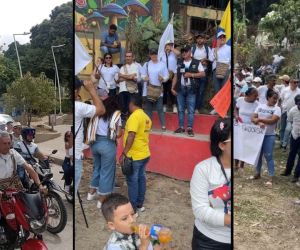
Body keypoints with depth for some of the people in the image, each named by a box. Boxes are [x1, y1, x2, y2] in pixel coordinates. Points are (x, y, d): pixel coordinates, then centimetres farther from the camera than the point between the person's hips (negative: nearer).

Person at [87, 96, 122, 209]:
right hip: (108, 145, -5)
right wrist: (120, 132, 14)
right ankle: (101, 201, 14)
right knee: (106, 171, 6)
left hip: (95, 143, 6)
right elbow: (118, 134, -7)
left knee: (97, 167, 24)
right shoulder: (116, 114, -4)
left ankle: (91, 193, 37)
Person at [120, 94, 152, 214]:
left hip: (134, 156, -8)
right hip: (144, 154, 9)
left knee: (132, 181, 1)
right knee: (141, 179, 15)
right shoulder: (146, 117, 10)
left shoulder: (134, 116, -18)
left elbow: (131, 136, -24)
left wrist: (124, 153, -19)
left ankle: (133, 208, 10)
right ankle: (140, 204, 26)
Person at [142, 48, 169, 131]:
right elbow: (142, 75, 9)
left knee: (160, 108, -2)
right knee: (148, 108, 7)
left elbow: (166, 76, 1)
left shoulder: (162, 64, 1)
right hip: (148, 89, 2)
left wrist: (163, 78, -19)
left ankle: (163, 125, 3)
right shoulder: (146, 64, 6)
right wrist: (144, 78, -13)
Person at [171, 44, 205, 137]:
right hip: (180, 88, 3)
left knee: (191, 110, -1)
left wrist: (191, 74, -13)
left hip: (191, 89, -3)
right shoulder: (179, 63, 11)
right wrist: (173, 88, 4)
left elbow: (203, 74, -3)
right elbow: (176, 76, 10)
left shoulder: (196, 63, 2)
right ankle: (181, 127, 15)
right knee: (180, 109, 7)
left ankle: (190, 128, 5)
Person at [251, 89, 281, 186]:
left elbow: (273, 121, -17)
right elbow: (253, 118, 0)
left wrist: (259, 119, -15)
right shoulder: (260, 106, 6)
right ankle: (257, 173, 28)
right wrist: (259, 123, -19)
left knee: (268, 156, -4)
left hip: (269, 135, -4)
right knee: (258, 154, 13)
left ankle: (271, 178, 2)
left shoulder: (277, 109, -3)